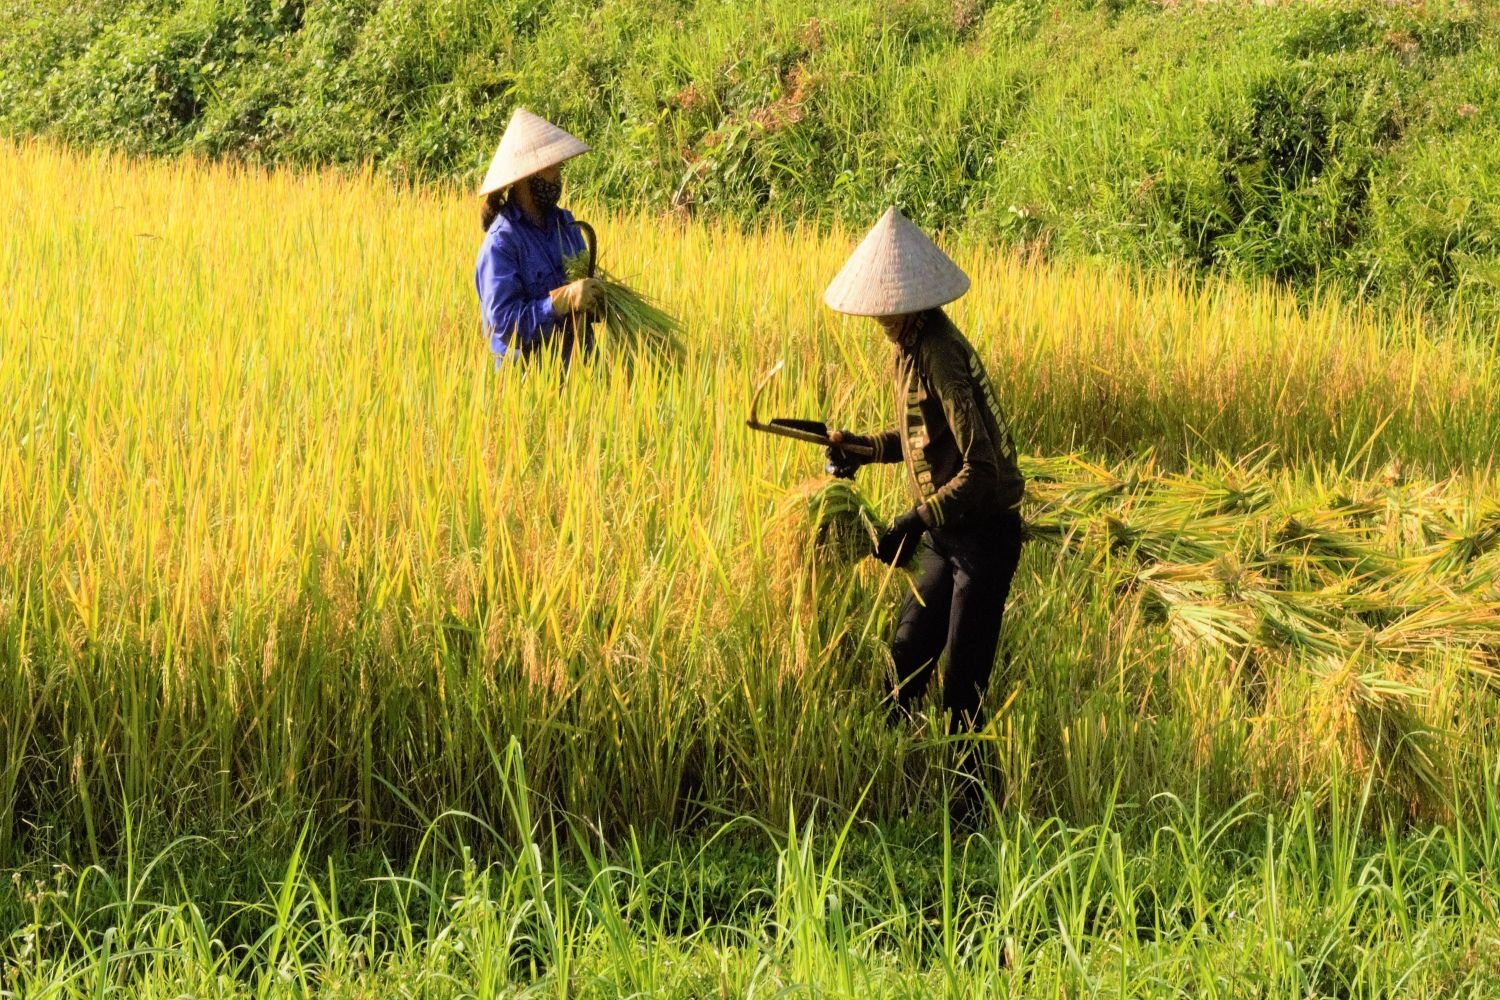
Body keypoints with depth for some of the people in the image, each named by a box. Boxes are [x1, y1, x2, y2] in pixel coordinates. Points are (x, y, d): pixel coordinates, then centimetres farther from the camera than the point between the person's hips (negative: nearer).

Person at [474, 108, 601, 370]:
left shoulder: (565, 223, 9)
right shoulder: (501, 243, -13)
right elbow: (503, 321, -19)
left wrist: (596, 295, -4)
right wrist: (562, 299, -26)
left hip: (575, 361, 6)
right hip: (525, 371, -6)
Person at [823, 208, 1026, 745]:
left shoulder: (941, 357, -24)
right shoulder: (912, 345, 5)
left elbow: (982, 470, -28)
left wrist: (918, 521, -30)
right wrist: (865, 447, 8)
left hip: (983, 534, -9)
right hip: (947, 534, 9)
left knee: (963, 679, -2)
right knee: (908, 654, 16)